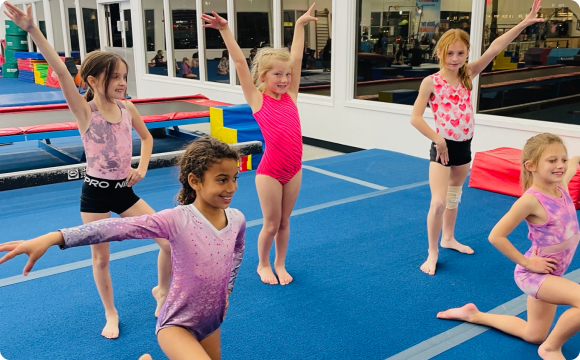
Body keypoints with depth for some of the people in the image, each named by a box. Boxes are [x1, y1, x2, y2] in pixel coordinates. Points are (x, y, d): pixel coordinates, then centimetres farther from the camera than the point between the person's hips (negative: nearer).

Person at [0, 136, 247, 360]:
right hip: (177, 323, -6)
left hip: (211, 322, 6)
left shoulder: (237, 219, -10)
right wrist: (54, 238, -46)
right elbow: (118, 228, -36)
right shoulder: (178, 219, -25)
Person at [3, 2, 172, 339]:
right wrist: (33, 30, -39)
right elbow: (61, 72, -27)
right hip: (95, 192, -3)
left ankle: (162, 291, 26)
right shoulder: (85, 110, -12)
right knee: (101, 258, 8)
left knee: (170, 242, -1)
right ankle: (111, 314, 31)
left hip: (125, 190, 3)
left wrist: (142, 167, 1)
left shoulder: (127, 107, -1)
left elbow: (147, 137, 17)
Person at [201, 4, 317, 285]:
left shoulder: (290, 96, 4)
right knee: (271, 223, 8)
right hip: (269, 172, -4)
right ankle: (263, 265, 31)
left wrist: (300, 24, 11)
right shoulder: (257, 99, -6)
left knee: (284, 222, 16)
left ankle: (280, 264, 34)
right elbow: (240, 64, -11)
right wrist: (225, 30, -15)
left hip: (294, 170, 4)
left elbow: (296, 59, 7)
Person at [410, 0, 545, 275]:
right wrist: (438, 140, -18)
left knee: (454, 196, 20)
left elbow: (494, 49, -6)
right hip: (443, 147, -6)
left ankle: (448, 239, 39)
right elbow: (415, 118, -15)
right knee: (438, 202, -11)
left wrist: (523, 24, -12)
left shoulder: (468, 75, 1)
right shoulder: (431, 82, -12)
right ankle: (432, 253, 4)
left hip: (464, 146, 6)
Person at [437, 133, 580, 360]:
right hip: (534, 274, -8)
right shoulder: (531, 200, -26)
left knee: (534, 335, 22)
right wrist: (527, 263, -20)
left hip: (549, 274, 8)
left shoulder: (561, 185, -4)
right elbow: (496, 236, -26)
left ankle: (475, 315, 37)